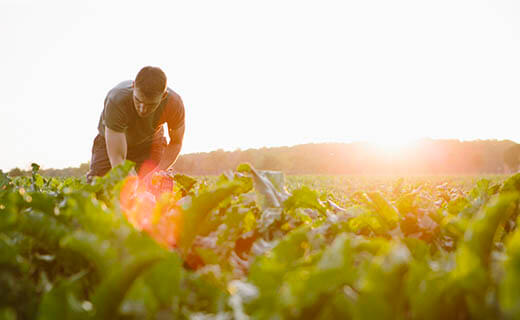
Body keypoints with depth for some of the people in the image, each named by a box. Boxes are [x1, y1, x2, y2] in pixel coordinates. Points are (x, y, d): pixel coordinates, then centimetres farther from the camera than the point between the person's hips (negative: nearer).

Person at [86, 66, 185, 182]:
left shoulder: (174, 103, -33)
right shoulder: (117, 100, -41)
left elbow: (176, 143, -14)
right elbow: (116, 158, -39)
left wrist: (159, 173, -28)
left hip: (149, 143, 1)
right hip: (112, 141, -1)